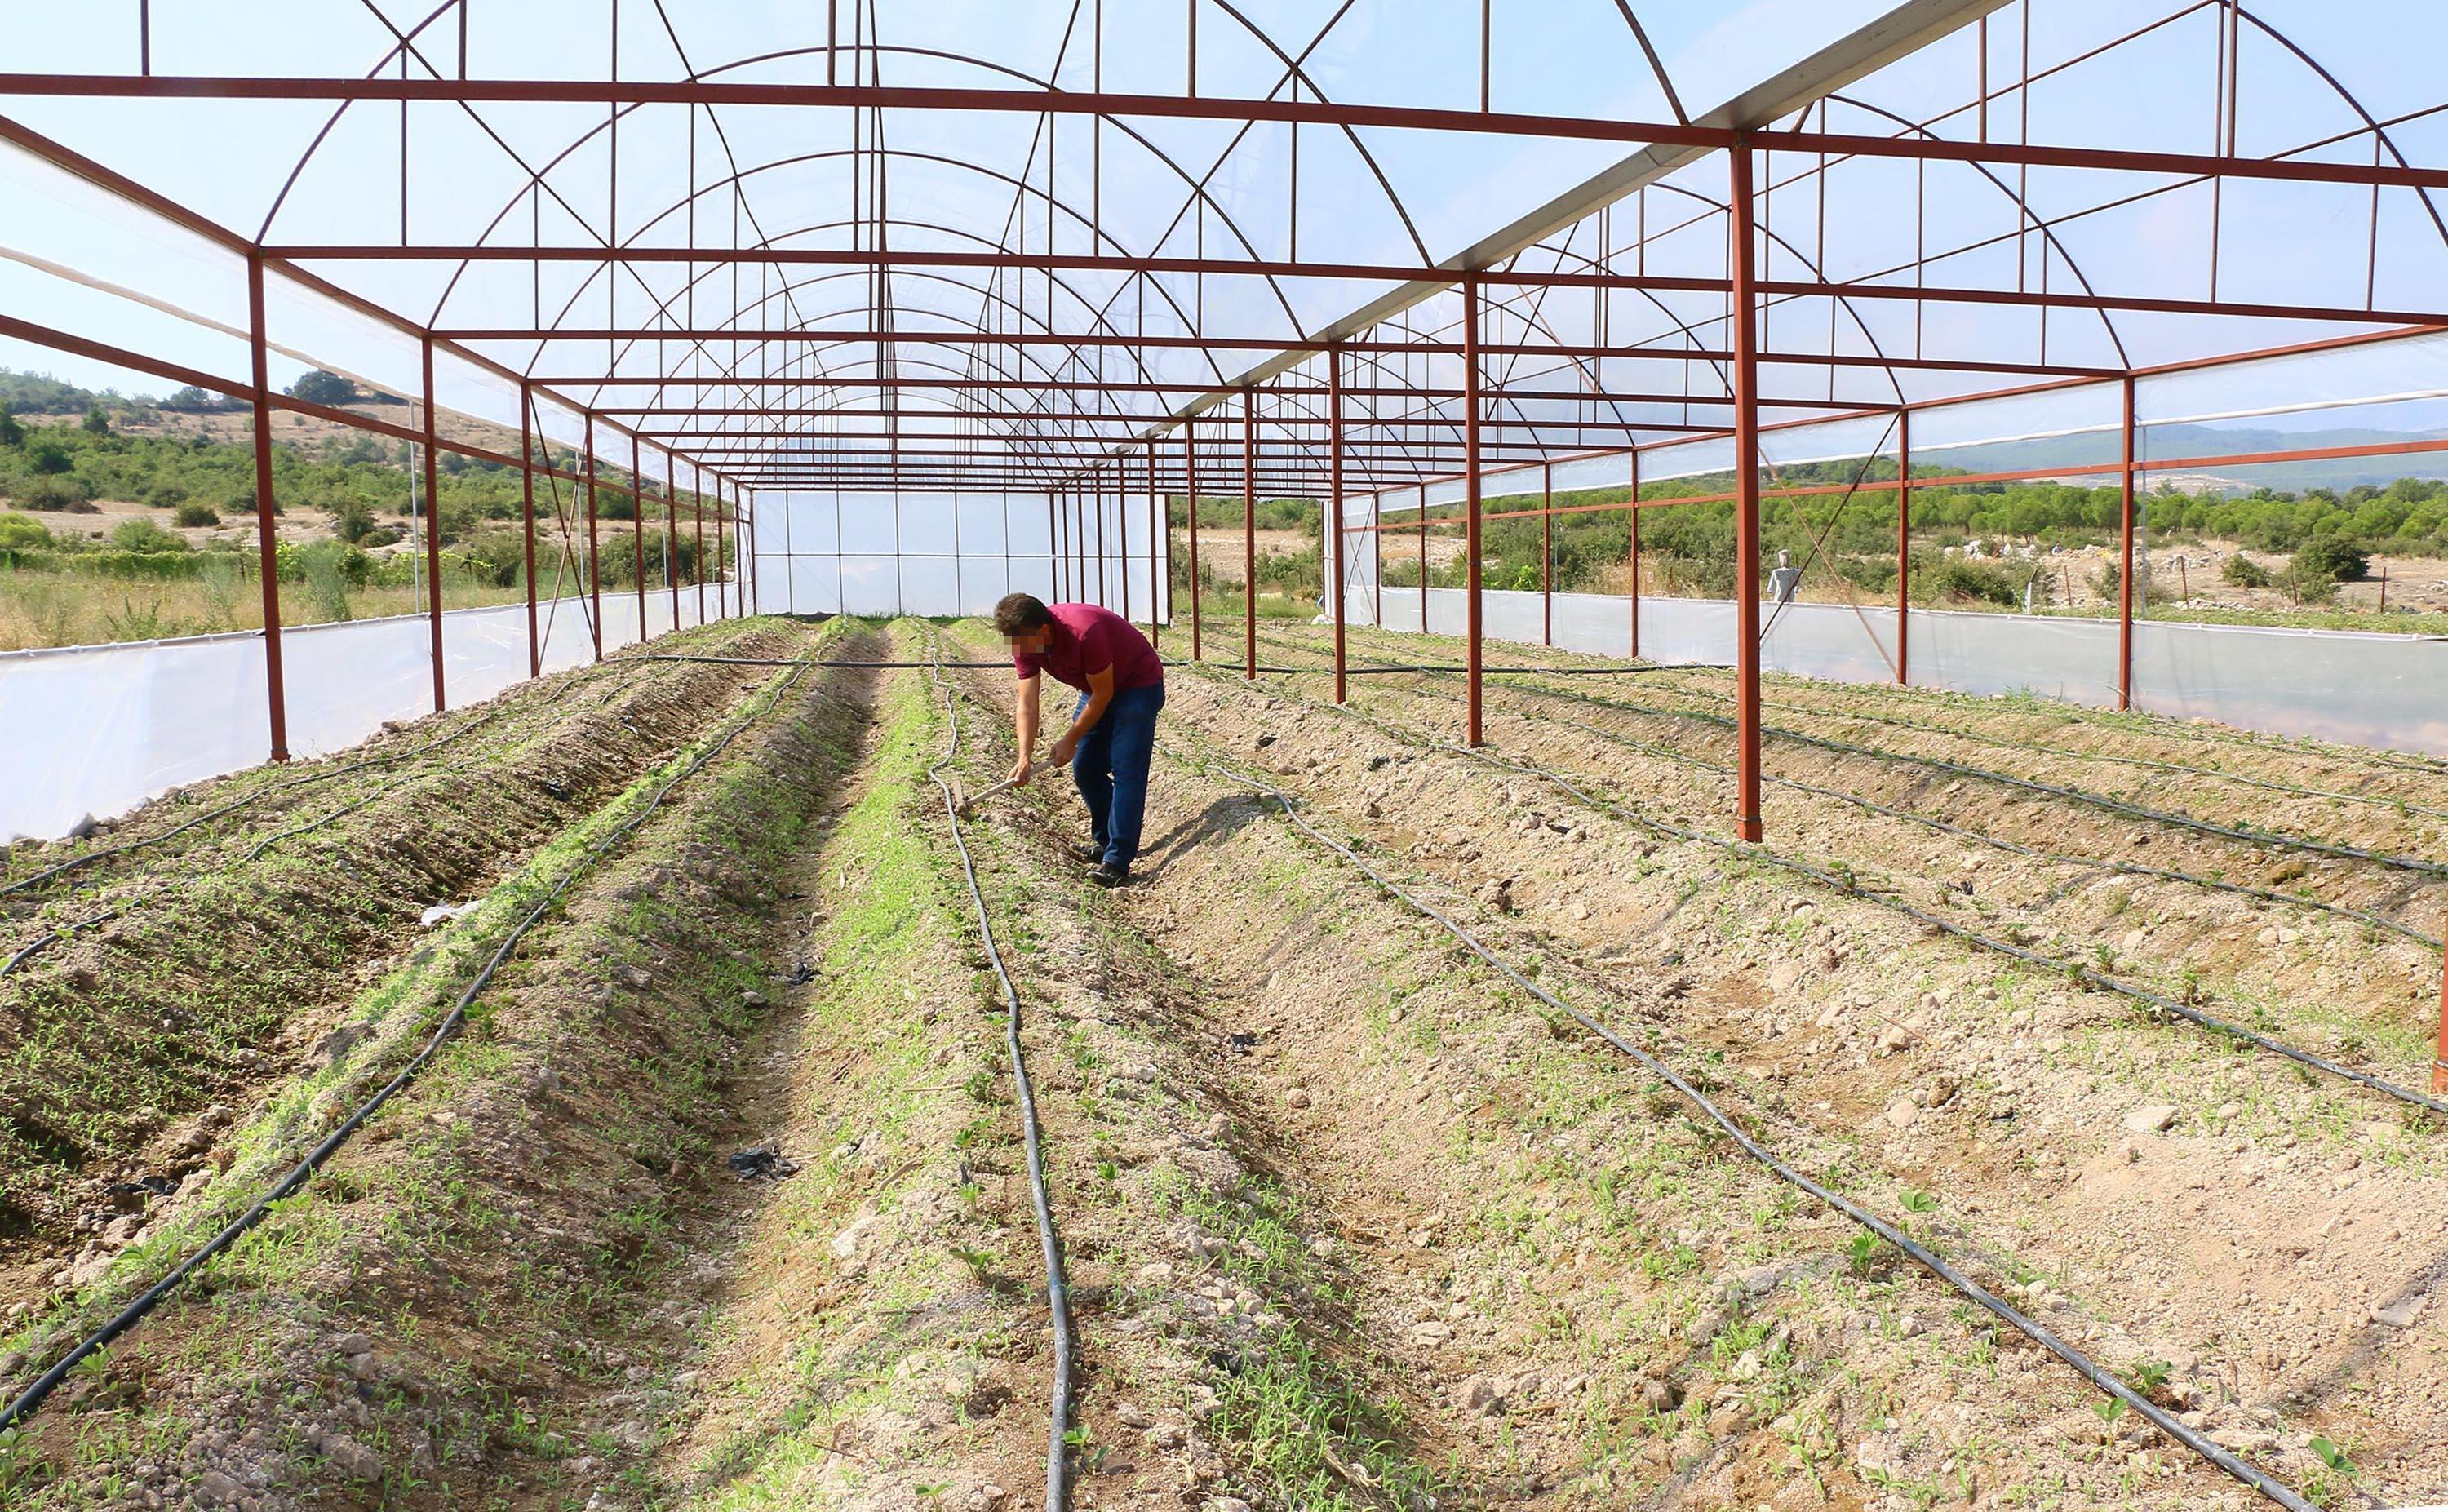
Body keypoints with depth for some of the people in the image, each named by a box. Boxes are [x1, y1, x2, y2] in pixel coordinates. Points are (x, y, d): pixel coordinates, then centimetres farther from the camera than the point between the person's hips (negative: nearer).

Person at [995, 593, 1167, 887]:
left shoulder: (1085, 632, -36)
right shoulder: (1026, 644, -14)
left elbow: (1103, 694, -26)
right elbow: (1027, 705, -15)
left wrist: (1070, 740, -18)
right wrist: (1024, 757, -26)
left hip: (1138, 684, -8)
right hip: (1097, 689, 8)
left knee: (1126, 770, -15)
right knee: (1085, 769, 6)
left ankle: (1117, 860, -18)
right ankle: (1104, 841, 23)